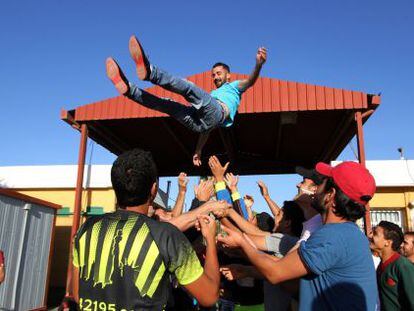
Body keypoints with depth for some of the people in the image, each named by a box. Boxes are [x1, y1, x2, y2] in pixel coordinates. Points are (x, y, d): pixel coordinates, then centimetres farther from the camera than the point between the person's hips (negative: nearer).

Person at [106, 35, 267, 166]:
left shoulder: (234, 86, 32)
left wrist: (258, 64, -17)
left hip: (219, 112, -6)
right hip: (201, 121, 7)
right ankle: (128, 88, -12)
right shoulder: (212, 94, 46)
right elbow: (206, 129, 38)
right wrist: (198, 151, 30)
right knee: (166, 104, -1)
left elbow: (250, 81, 5)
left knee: (189, 87, -27)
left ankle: (150, 71, -43)